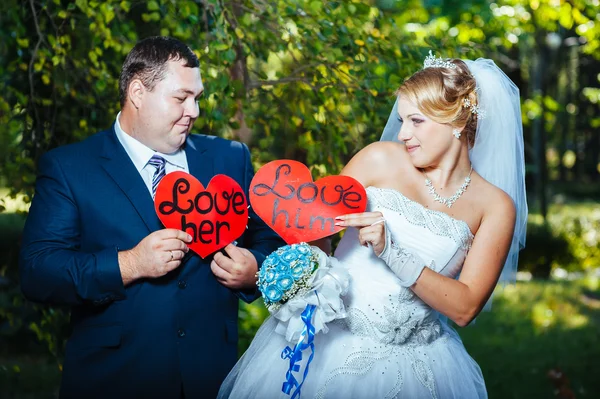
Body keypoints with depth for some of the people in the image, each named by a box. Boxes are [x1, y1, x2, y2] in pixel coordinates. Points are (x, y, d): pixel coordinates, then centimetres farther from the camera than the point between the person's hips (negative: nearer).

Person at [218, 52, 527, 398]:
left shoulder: (496, 206, -5)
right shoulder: (381, 159, -3)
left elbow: (465, 308, -11)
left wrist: (391, 252, -21)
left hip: (406, 365, -1)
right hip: (326, 339, 1)